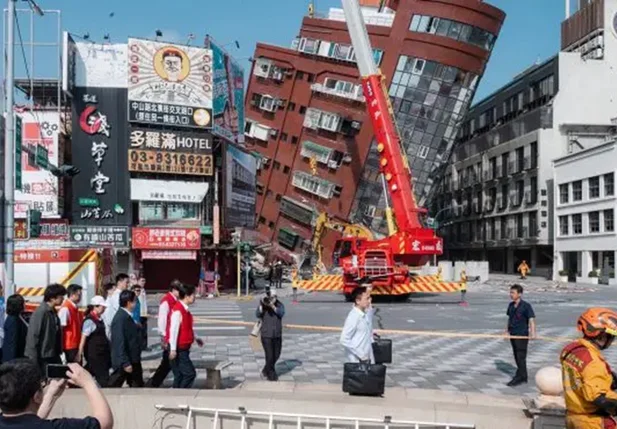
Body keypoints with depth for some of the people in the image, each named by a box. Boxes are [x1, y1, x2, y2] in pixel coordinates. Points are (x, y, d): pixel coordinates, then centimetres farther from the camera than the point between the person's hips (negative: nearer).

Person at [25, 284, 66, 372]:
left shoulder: (53, 312, 9)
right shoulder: (40, 312, -18)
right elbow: (33, 336, -18)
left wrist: (58, 353, 14)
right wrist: (34, 360, -18)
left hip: (53, 356, 9)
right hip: (42, 358, -8)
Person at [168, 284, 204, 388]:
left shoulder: (185, 309, 11)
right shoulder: (178, 311, -20)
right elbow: (173, 330, -22)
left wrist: (195, 338, 27)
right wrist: (173, 349, -23)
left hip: (184, 348, 10)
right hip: (179, 349, -10)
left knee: (180, 375, 13)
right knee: (190, 373, -9)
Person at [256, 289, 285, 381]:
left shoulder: (280, 305, -1)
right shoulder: (263, 306, -6)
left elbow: (281, 313, -21)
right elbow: (258, 315, -21)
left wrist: (272, 306, -35)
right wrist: (261, 305, -35)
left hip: (277, 335, 4)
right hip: (266, 335, -4)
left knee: (276, 355, 14)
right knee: (270, 356, -6)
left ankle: (265, 371, 36)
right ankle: (271, 375, 11)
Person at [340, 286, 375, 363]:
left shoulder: (368, 312, 3)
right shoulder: (353, 317, -20)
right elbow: (344, 340, -20)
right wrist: (360, 354, -17)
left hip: (368, 358, 8)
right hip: (357, 361, -8)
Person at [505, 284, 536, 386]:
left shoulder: (526, 306, -13)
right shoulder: (511, 305, 8)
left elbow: (531, 319, -20)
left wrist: (532, 333, -31)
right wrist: (507, 330, 21)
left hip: (522, 335, -7)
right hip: (513, 334, 7)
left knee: (521, 356, -4)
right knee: (516, 356, 13)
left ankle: (519, 377, 3)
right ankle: (523, 377, 25)